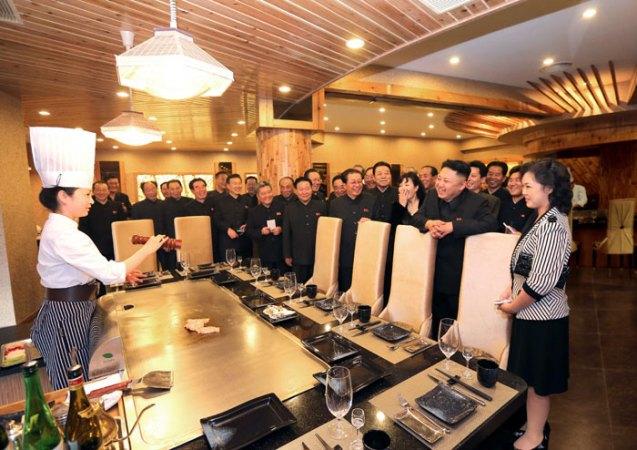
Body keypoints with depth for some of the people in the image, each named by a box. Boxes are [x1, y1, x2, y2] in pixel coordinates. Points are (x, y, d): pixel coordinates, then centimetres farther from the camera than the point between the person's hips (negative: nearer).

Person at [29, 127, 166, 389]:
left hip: (71, 309, 10)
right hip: (68, 314, -10)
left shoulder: (58, 226, 8)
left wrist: (120, 273, 7)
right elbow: (109, 273, -28)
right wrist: (147, 250, -19)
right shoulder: (63, 234, -25)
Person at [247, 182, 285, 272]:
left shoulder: (282, 207, 2)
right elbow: (249, 230, 4)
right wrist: (260, 232, -12)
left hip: (282, 251, -1)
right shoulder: (253, 211, 5)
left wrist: (281, 229, -15)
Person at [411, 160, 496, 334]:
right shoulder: (432, 195, 2)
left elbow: (490, 223, -27)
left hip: (459, 276, -5)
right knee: (436, 317, 20)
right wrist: (429, 223, -19)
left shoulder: (477, 202, -14)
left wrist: (452, 226, -32)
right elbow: (417, 216, 4)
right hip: (434, 272, 5)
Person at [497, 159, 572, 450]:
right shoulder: (544, 218, 9)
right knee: (531, 376, 22)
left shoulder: (552, 224, -21)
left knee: (536, 379, 10)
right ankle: (535, 423, 41)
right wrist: (513, 289, 6)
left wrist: (512, 306, -12)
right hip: (535, 312, 9)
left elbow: (542, 281, -24)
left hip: (540, 316, -9)